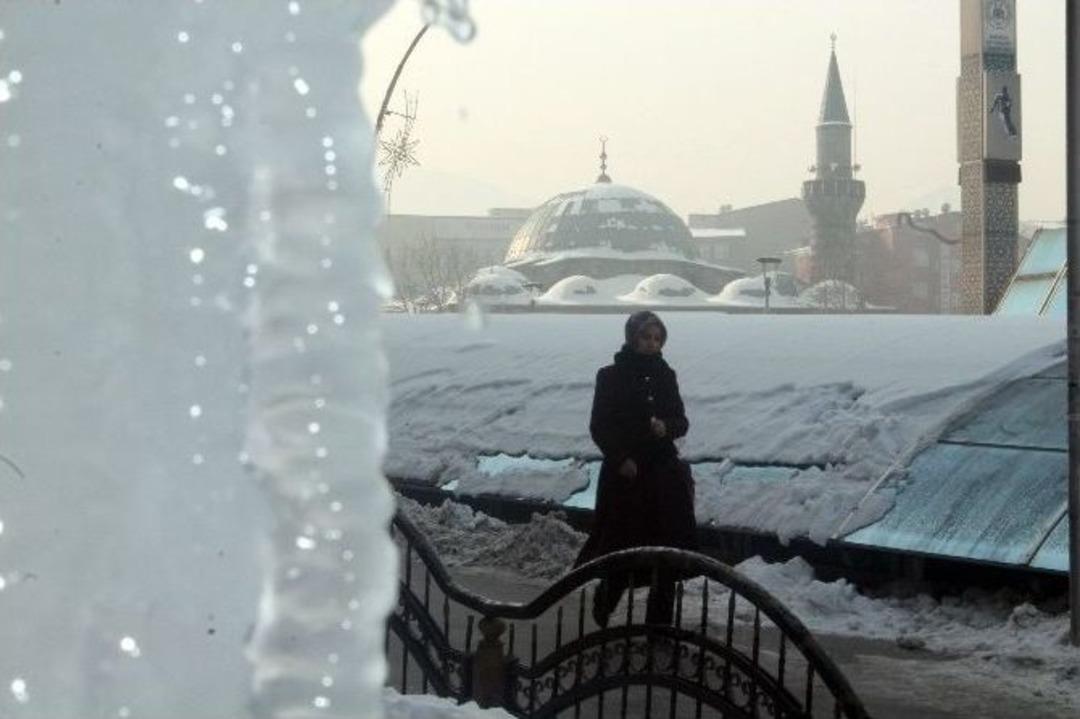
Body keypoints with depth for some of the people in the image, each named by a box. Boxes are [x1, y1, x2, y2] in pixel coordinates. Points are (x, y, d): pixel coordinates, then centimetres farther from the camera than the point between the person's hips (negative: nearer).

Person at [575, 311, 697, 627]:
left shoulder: (665, 375, 8)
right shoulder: (611, 376, -3)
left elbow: (681, 421, 9)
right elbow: (598, 426, -3)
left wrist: (667, 427, -13)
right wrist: (620, 458, -14)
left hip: (664, 473, 3)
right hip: (624, 472, -3)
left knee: (667, 549, -1)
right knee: (622, 546, -1)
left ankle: (659, 624, 6)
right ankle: (603, 607, 24)